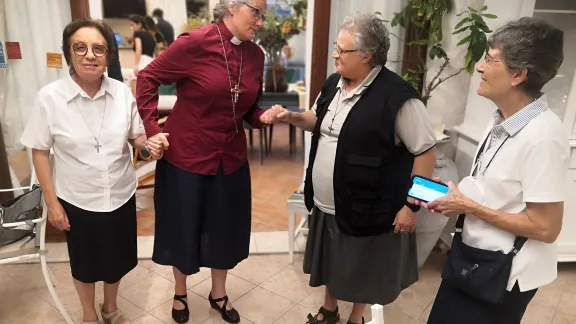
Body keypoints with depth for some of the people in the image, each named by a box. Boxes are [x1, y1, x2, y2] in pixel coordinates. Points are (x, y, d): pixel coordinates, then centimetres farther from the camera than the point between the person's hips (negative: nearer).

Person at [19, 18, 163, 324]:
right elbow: (39, 152, -7)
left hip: (121, 195, 2)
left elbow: (135, 136, 3)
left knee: (116, 258, 20)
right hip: (76, 200, -2)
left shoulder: (122, 92, -9)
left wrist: (148, 144, -20)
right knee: (84, 262, 20)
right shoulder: (49, 97, -14)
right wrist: (51, 202, -7)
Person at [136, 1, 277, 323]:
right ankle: (180, 293, 41)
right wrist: (152, 128, -14)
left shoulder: (256, 55, 0)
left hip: (231, 159, 5)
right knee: (183, 227, 14)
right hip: (186, 155, -4)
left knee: (225, 228, 17)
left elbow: (248, 107, 7)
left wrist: (264, 116, -14)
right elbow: (148, 77, -9)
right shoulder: (195, 42, -16)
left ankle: (219, 294, 42)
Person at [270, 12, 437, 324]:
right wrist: (290, 116, -2)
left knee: (359, 271, 16)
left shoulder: (397, 96, -22)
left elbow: (426, 151, -18)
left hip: (365, 208, -7)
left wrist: (411, 205, -16)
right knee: (331, 262, 26)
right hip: (325, 203, 7)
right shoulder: (334, 83, 2)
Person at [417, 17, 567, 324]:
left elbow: (545, 227, -25)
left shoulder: (542, 136, -26)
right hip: (471, 252, 8)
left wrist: (469, 207, -20)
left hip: (502, 272, -8)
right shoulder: (501, 121, 0)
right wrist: (455, 194, -4)